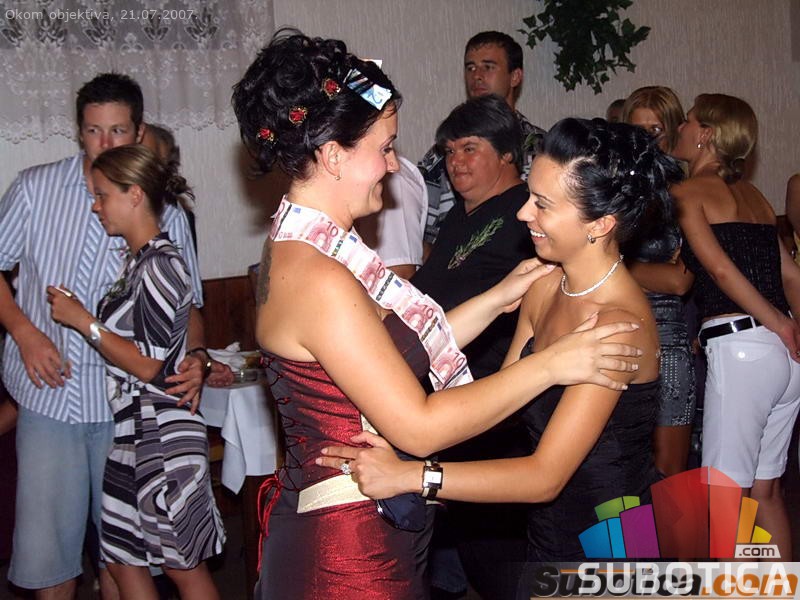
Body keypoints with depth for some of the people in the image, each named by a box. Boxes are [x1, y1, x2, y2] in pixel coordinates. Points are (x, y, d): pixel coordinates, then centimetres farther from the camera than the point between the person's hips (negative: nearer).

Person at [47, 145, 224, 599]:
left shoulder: (158, 265, -16)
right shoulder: (139, 261, 12)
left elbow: (148, 365, -19)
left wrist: (83, 321, -13)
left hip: (161, 435, -10)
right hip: (132, 433, 10)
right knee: (123, 560, 14)